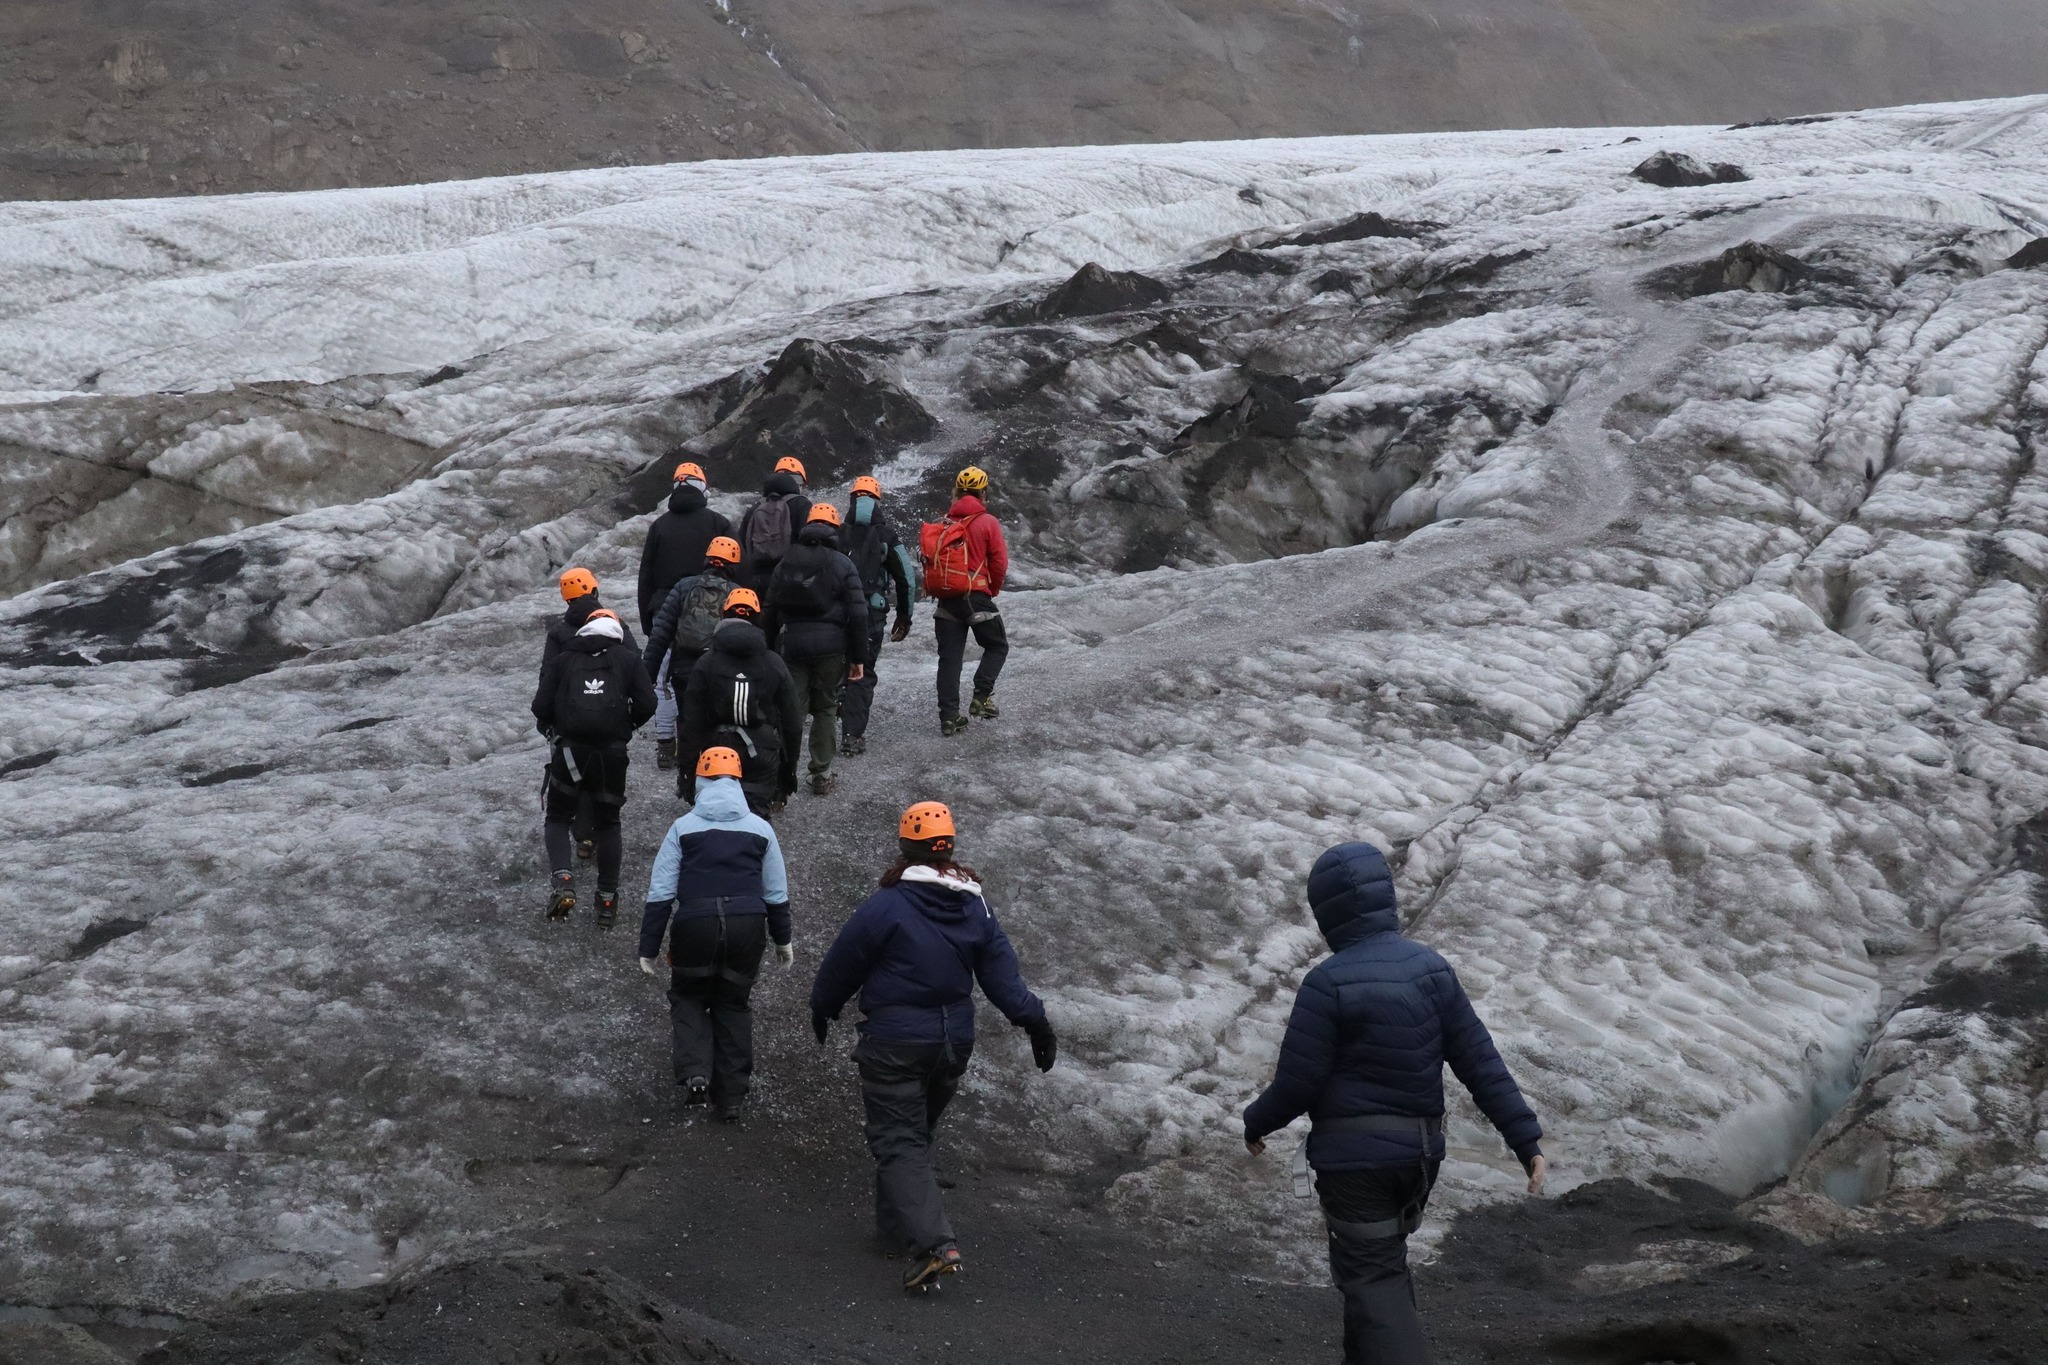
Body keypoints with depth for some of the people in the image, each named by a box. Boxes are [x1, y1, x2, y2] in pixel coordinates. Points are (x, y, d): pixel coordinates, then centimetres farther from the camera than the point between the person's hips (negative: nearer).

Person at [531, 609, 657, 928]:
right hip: (612, 754, 1)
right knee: (608, 823, 18)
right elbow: (647, 704, -2)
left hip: (570, 750, -1)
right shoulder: (628, 659, 8)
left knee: (557, 817, 15)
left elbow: (541, 706, 1)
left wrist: (552, 730, 20)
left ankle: (563, 878, -10)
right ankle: (607, 899, 16)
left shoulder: (563, 660, 8)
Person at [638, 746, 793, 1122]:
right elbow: (777, 894, 13)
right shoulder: (760, 829, 8)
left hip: (694, 928, -2)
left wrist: (648, 948, 4)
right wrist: (783, 939, 27)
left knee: (687, 998, 19)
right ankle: (731, 1097, 17)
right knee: (734, 1005, 17)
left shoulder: (683, 828, 2)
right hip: (748, 927, 2)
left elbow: (660, 893, -1)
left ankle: (694, 1073, -5)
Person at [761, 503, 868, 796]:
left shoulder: (785, 563, 9)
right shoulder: (842, 564, -2)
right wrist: (859, 657, 0)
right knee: (826, 709, 12)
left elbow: (769, 612, 11)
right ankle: (821, 774, 13)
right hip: (830, 647, -2)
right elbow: (857, 614, -5)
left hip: (790, 646, 2)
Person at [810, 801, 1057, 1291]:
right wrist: (1034, 1022, 2)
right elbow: (1002, 973, -1)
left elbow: (842, 965, -4)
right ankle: (896, 1229, 31)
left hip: (894, 1044, -6)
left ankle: (933, 1244, -20)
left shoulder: (886, 906, -15)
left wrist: (822, 1008, 13)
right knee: (917, 1135, 22)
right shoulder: (975, 908, 3)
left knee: (899, 1143, -4)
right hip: (954, 1043, 6)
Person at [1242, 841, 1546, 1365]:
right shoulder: (1431, 968, 1)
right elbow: (1479, 1059, -1)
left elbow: (1298, 1082, -14)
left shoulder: (1328, 982, -17)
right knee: (1383, 1261, 24)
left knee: (1372, 1278, -1)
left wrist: (1256, 1122, 5)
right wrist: (1527, 1139, 1)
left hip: (1354, 1154, -7)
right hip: (1421, 1150, 7)